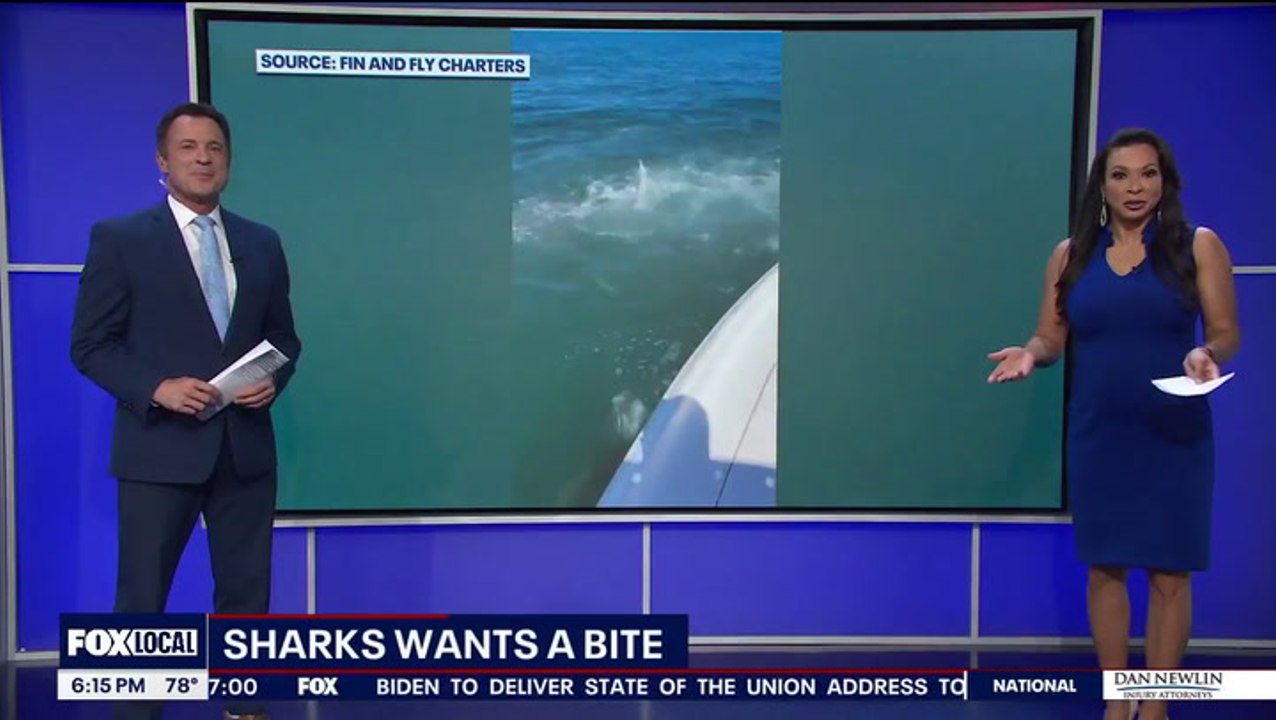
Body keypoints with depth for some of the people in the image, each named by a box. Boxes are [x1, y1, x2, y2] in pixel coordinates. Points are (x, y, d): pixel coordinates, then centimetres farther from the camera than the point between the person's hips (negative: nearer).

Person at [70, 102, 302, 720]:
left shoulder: (262, 243, 10)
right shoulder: (119, 238, -2)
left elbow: (283, 338, 14)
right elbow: (90, 346, -4)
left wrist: (273, 381, -7)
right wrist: (157, 389, -19)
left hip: (246, 448, 4)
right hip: (160, 449, -4)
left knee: (247, 593, 13)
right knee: (142, 599, 6)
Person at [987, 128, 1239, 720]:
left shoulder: (1198, 246, 0)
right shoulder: (1071, 255, 6)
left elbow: (1226, 332, 0)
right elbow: (1050, 338, 7)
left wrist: (1205, 354, -22)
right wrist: (1029, 355, -15)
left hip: (1174, 436, -2)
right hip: (1097, 436, 2)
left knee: (1169, 572, 3)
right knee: (1105, 568, 8)